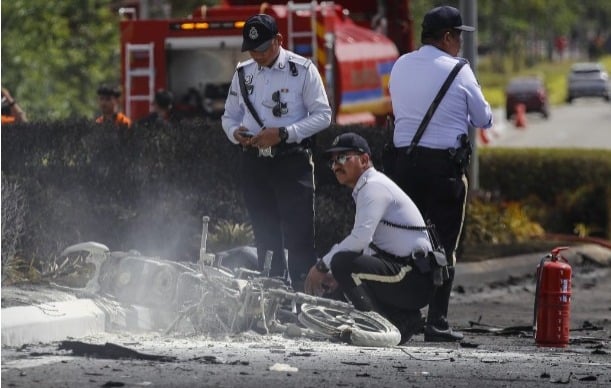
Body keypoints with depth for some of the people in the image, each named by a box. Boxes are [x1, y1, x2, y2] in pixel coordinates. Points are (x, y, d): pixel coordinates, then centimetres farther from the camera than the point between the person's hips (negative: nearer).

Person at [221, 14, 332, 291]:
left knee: (298, 236, -8)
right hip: (254, 162, 5)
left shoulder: (302, 70, -4)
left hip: (293, 163, -5)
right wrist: (236, 133, -6)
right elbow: (229, 116, 18)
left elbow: (322, 115, -5)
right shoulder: (243, 73, 11)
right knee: (265, 237, 9)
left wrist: (283, 133, -16)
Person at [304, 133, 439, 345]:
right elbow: (366, 248, 24)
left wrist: (323, 265, -15)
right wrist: (337, 276, 10)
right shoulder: (366, 189, 22)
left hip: (413, 279, -10)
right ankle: (405, 319, 11)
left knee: (342, 262, -23)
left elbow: (360, 238, -24)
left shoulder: (374, 187, -10)